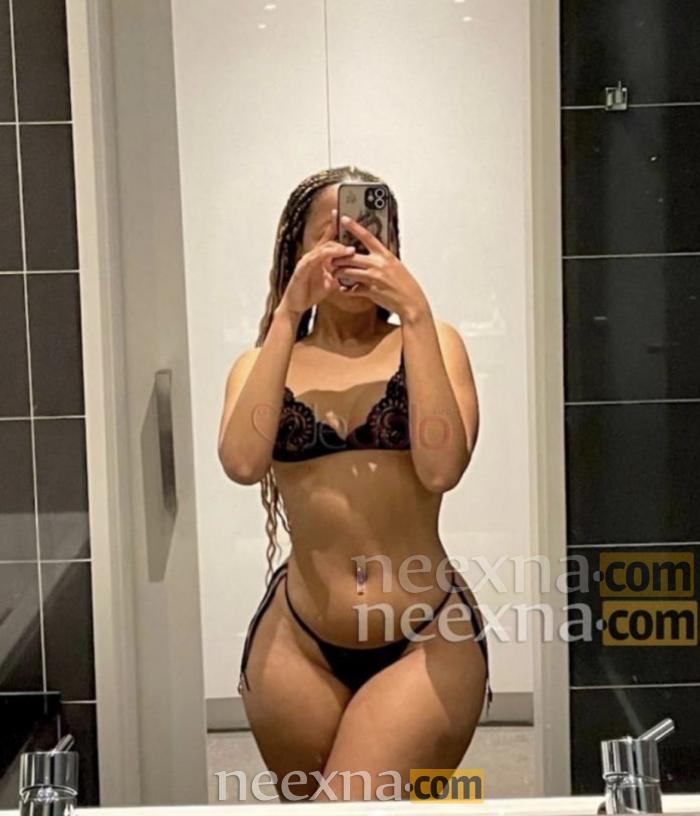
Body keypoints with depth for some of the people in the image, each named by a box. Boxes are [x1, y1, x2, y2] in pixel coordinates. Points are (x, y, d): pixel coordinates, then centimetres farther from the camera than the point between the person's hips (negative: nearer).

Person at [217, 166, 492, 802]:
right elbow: (243, 463, -15)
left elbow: (441, 468, -15)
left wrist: (415, 314, -16)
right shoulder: (262, 364, 7)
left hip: (426, 642, -2)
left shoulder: (432, 343, 4)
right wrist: (287, 315, -14)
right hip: (299, 646, 2)